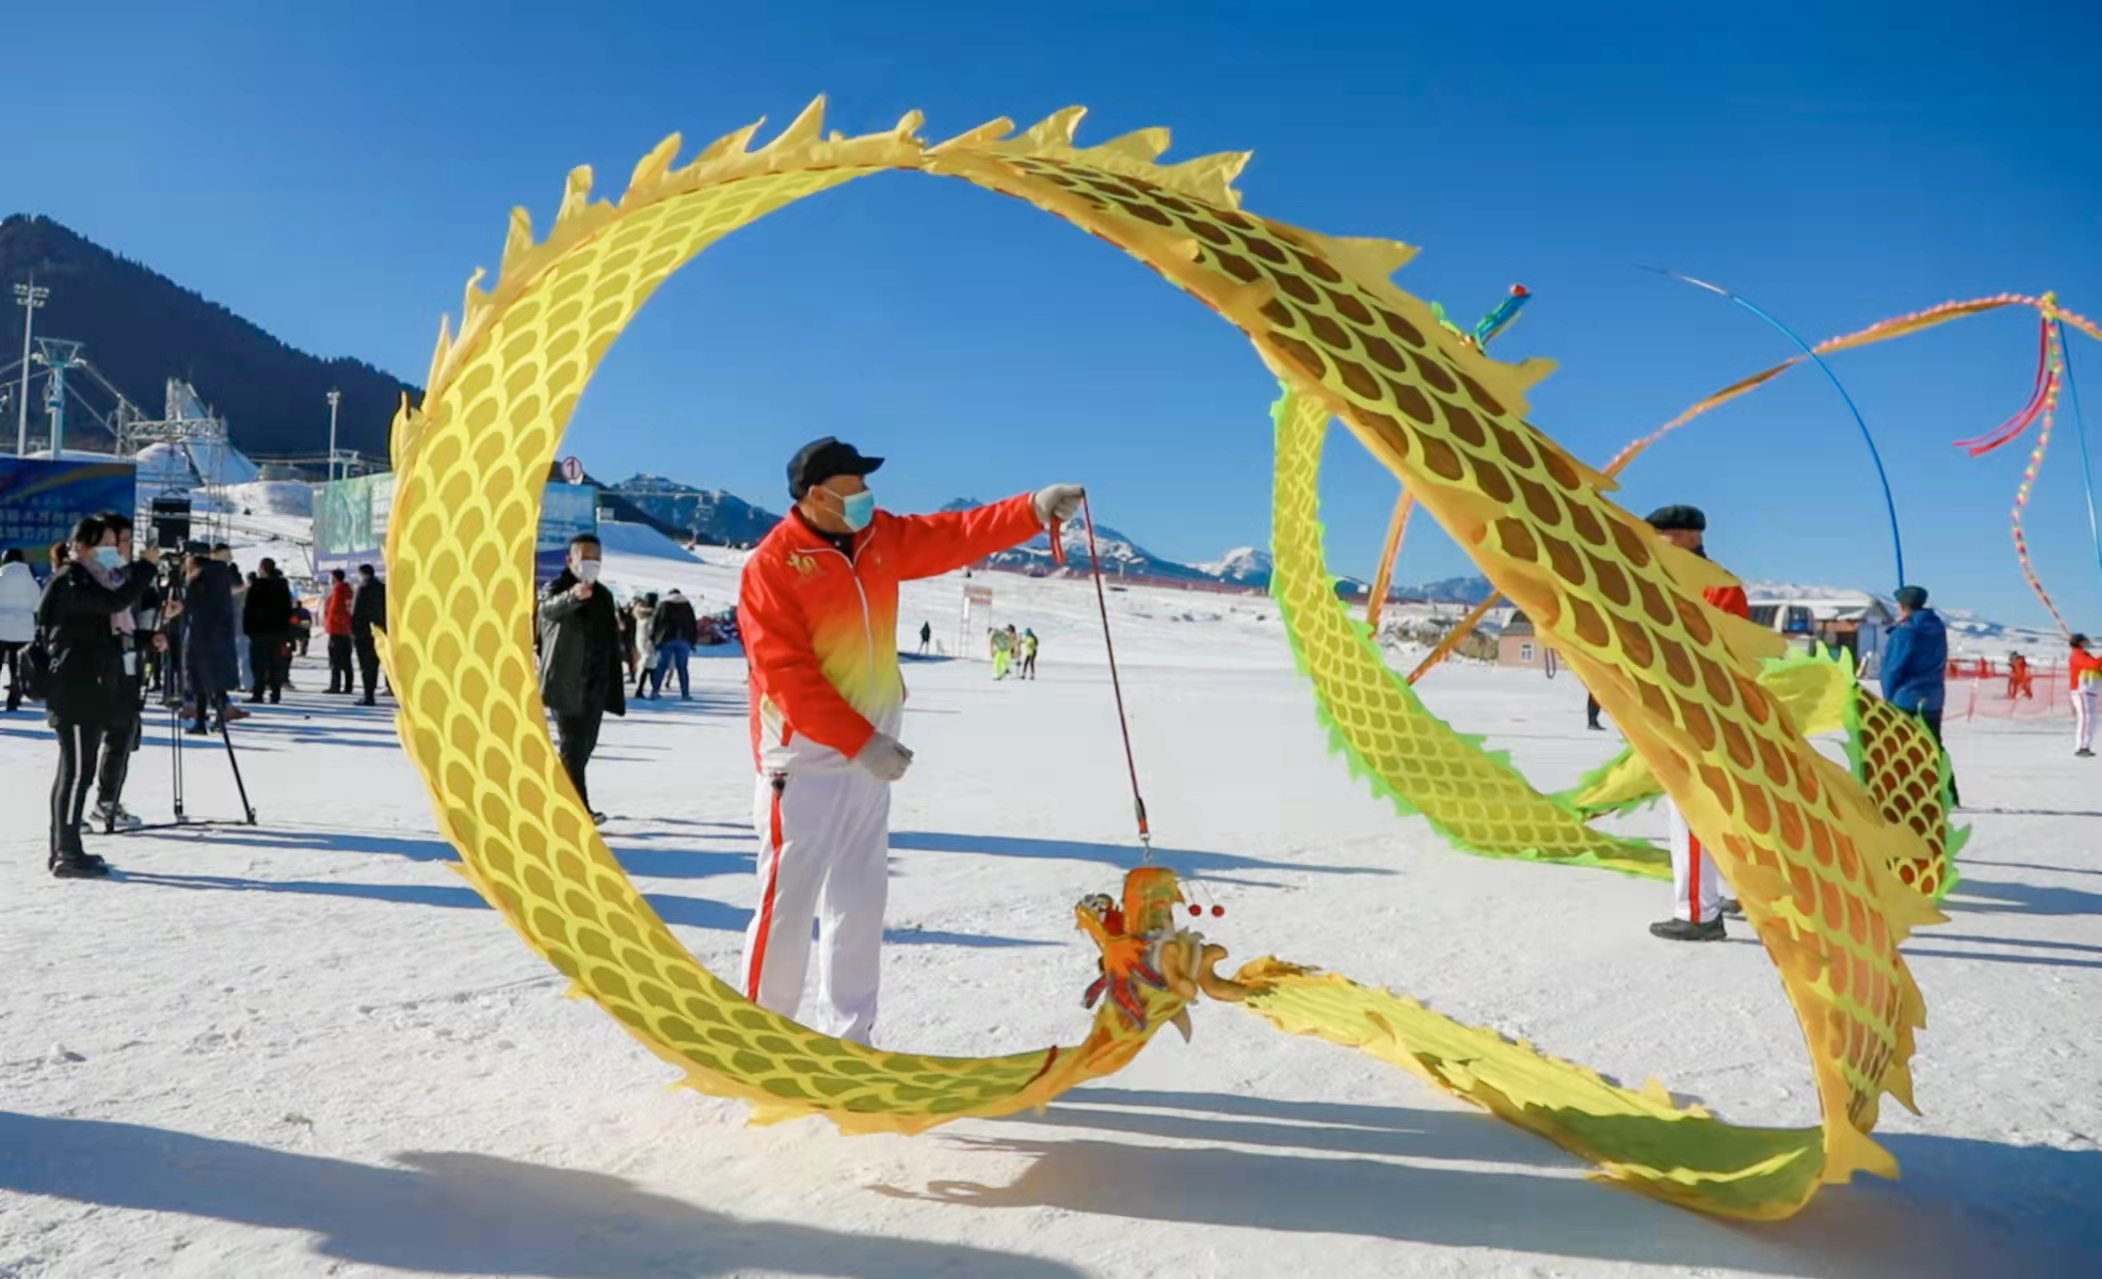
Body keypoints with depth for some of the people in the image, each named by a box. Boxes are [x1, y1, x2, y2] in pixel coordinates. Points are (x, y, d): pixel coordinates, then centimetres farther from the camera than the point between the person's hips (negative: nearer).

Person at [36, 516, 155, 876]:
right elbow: (116, 601, -28)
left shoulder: (87, 582, 20)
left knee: (74, 771, 14)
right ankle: (68, 855, -7)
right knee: (77, 772, -9)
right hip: (76, 694, -11)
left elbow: (111, 627, 24)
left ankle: (64, 850, 21)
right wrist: (147, 566, -22)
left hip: (87, 693, 11)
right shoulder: (71, 583, -12)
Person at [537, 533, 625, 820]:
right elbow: (549, 608, -31)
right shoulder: (556, 588, -5)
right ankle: (579, 809, -14)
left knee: (584, 746, 13)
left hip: (595, 686, 7)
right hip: (566, 684, -7)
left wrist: (615, 685, 19)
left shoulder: (604, 595, 17)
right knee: (572, 746, -11)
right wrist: (573, 596, -54)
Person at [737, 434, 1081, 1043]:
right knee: (788, 898, -1)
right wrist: (861, 741, -21)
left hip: (868, 752, 7)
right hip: (805, 756, -7)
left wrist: (1034, 509, -7)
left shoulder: (880, 537, 6)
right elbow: (786, 674, -19)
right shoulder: (772, 565, -14)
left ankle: (846, 1036, 22)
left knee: (860, 899, 11)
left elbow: (955, 536, 6)